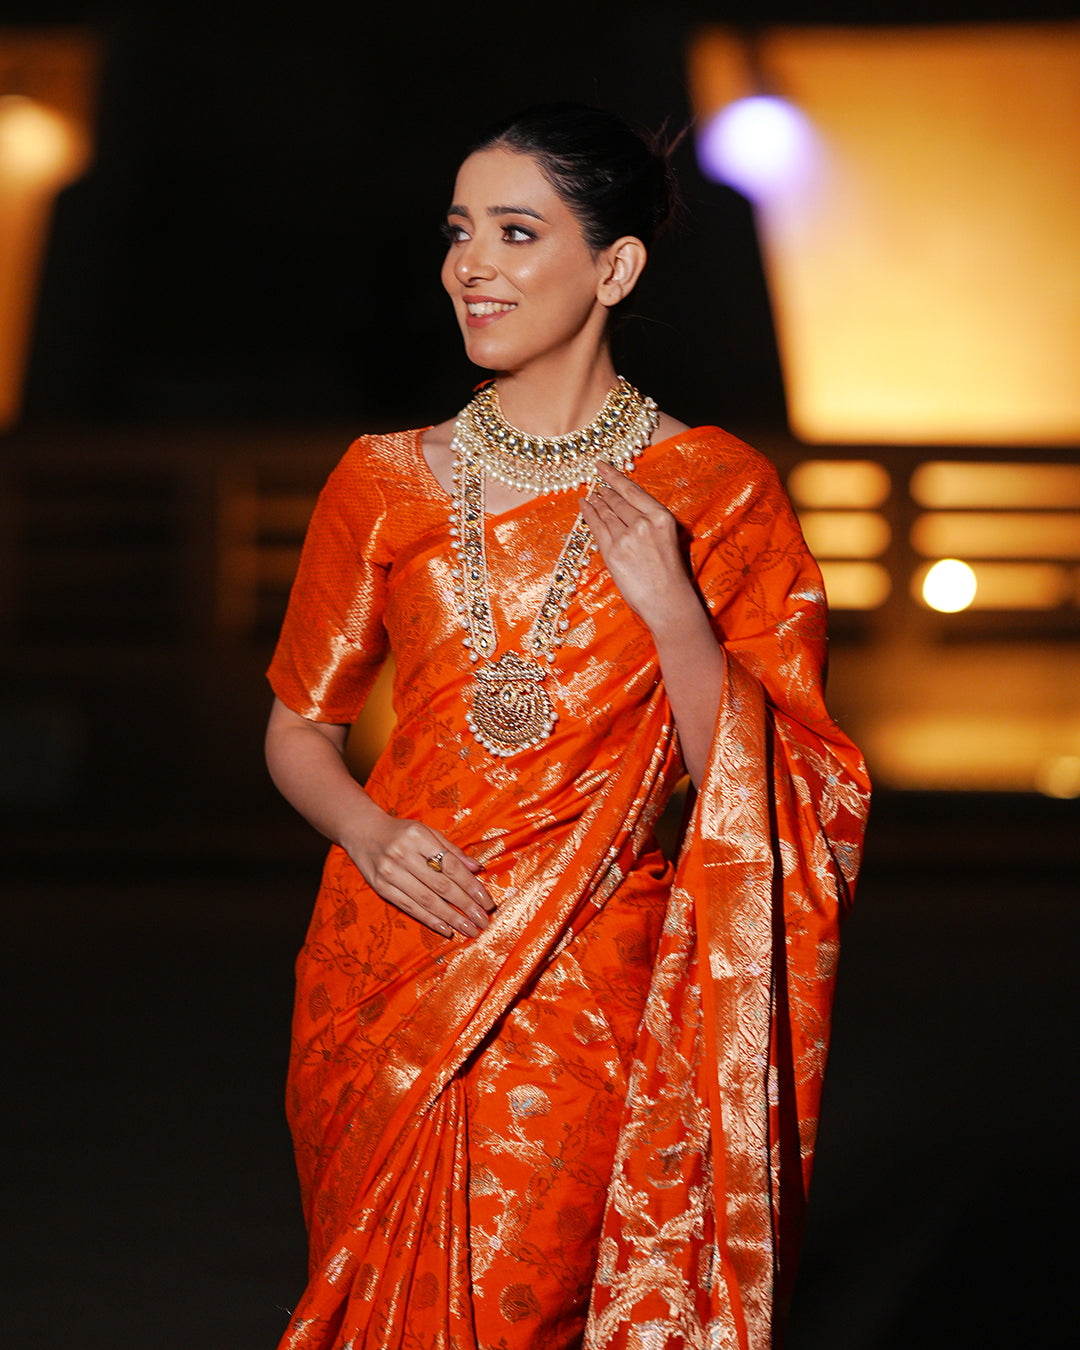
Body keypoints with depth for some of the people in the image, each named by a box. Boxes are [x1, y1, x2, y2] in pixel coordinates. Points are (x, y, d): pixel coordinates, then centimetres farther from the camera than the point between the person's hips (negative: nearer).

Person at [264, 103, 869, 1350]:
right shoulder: (386, 483, 4)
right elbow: (297, 731, 12)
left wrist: (672, 610, -16)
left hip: (590, 979, -2)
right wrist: (368, 832, -8)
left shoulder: (714, 492, -1)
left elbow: (746, 783, -1)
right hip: (389, 960, 2)